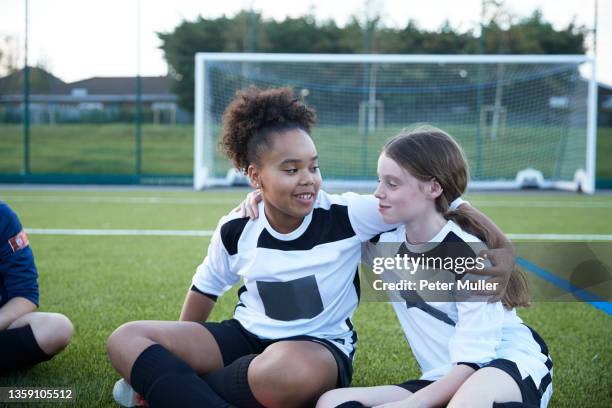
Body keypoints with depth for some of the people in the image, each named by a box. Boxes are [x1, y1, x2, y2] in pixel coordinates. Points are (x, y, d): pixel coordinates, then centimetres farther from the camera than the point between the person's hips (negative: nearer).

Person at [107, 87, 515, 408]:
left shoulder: (346, 215, -17)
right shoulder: (236, 230, -6)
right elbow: (206, 288, 11)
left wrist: (501, 248, -25)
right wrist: (181, 352, 19)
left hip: (320, 346, -3)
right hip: (247, 337, 4)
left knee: (293, 371, -43)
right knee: (127, 339, -11)